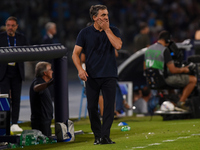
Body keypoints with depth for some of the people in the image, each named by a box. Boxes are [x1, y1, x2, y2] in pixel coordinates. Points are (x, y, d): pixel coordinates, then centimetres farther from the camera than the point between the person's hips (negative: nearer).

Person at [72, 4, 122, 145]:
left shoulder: (113, 31, 7)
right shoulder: (85, 33, 4)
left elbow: (118, 45, -13)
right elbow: (76, 53, 2)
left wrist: (107, 29, -9)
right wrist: (80, 69, -14)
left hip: (109, 75, 0)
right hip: (92, 76, 0)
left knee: (109, 106, -8)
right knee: (92, 107, 0)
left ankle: (105, 136, -9)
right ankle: (97, 136, 11)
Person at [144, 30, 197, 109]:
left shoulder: (148, 49, 7)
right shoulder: (164, 50, -17)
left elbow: (145, 68, 16)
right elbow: (173, 70, -18)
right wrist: (183, 70, 2)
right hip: (164, 79, -9)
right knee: (193, 80, -2)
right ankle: (181, 102, -2)